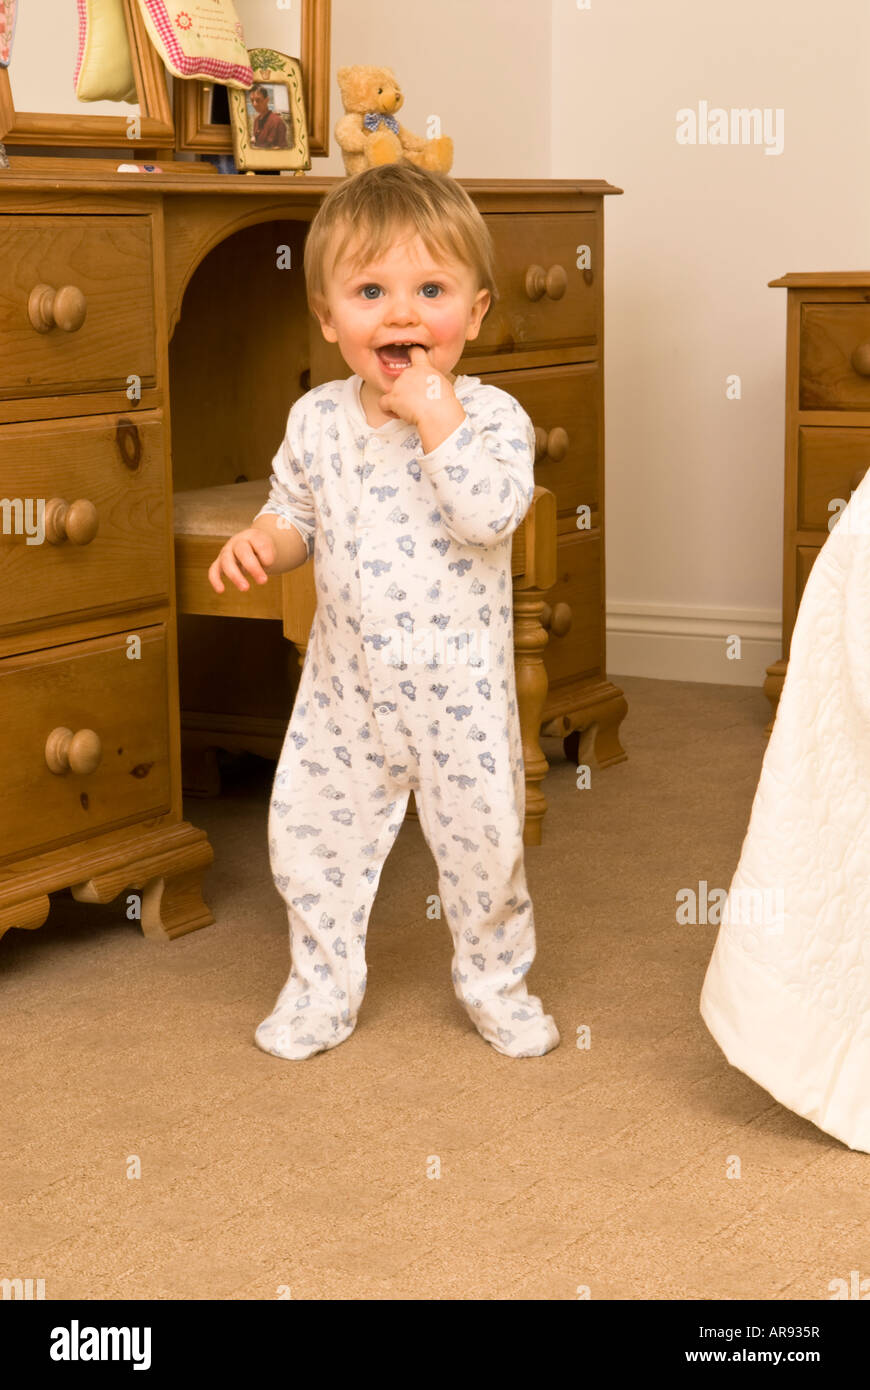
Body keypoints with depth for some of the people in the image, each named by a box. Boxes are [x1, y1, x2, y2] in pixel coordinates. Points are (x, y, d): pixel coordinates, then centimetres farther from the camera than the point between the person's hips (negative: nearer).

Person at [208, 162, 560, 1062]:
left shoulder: (490, 415, -13)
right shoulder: (316, 419, -1)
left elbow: (491, 514, -29)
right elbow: (296, 508, 12)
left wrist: (434, 413, -28)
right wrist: (262, 541, -9)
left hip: (458, 681, -3)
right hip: (347, 678, 4)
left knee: (482, 835, 9)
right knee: (311, 828, 9)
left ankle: (496, 982, 33)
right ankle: (323, 986, 30)